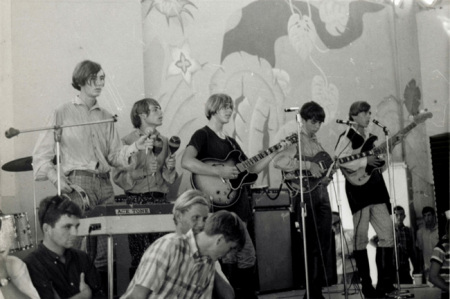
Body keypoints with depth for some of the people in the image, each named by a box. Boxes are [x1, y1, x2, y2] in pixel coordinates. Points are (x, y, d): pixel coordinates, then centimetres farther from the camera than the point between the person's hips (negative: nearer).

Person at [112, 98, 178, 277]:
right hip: (137, 201, -4)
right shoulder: (128, 142, -2)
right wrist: (144, 171, -16)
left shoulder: (163, 142, 14)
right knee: (140, 256, -3)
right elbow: (118, 176, -8)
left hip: (160, 200, 4)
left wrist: (169, 168, 0)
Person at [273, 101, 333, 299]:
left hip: (322, 195, 8)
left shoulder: (316, 143, 19)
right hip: (306, 196, -8)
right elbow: (278, 162, -23)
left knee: (324, 246, 8)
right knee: (312, 247, -6)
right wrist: (308, 165, -24)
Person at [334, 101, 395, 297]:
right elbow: (339, 161, -18)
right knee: (361, 236, -3)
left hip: (375, 185, 8)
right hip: (358, 187, -7)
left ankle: (384, 282, 9)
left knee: (387, 232, 3)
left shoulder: (370, 137, 19)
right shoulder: (347, 137, -4)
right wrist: (365, 161, -20)